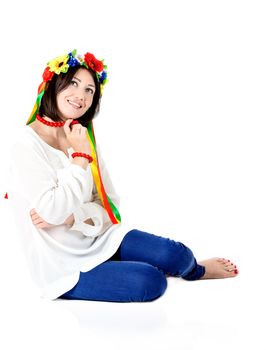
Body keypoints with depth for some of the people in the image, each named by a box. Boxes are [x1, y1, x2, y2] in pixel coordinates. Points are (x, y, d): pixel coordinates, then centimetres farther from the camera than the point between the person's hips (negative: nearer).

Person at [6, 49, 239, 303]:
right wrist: (80, 157, -18)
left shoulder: (83, 139, 7)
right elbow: (53, 212, -25)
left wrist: (72, 217, -16)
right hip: (62, 265, -6)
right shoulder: (28, 145, -15)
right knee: (151, 282, -22)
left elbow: (110, 205, 3)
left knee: (175, 255, -13)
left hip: (99, 238, 6)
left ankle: (196, 270, 23)